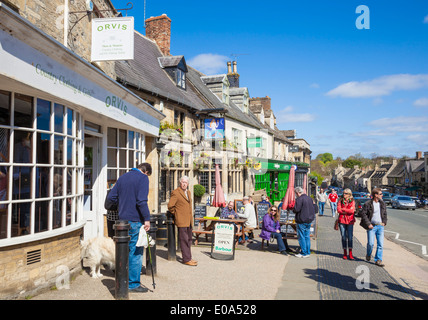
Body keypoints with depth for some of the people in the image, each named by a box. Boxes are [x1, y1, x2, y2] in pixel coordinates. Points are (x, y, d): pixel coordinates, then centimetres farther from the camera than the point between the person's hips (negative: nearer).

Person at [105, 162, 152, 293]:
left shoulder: (123, 177, 13)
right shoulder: (143, 178, -8)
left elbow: (111, 197, 15)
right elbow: (142, 200, -20)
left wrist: (108, 207, 35)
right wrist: (147, 218, -18)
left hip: (123, 219, 7)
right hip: (136, 220, -7)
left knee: (126, 250, 18)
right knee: (136, 252, 0)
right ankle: (133, 284, 6)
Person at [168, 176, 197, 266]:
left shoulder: (188, 192, 16)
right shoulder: (175, 193, -11)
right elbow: (170, 206, -15)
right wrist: (176, 214, -3)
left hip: (189, 221, 8)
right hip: (182, 221, -8)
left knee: (189, 240, 14)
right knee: (184, 240, -4)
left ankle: (189, 258, 23)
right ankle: (186, 259, 2)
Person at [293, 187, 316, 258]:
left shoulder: (299, 199, -16)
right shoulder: (309, 198, 11)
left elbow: (296, 209, -20)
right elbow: (313, 209, 18)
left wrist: (293, 210, 0)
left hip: (301, 220, -8)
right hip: (309, 220, 8)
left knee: (301, 237, 0)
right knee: (307, 236, 14)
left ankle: (304, 253, 3)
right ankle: (308, 252, 18)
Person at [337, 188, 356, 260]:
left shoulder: (352, 201, 5)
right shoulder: (341, 201, 8)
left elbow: (352, 210, -10)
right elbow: (339, 210, -3)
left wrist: (343, 209, -6)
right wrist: (348, 211, -8)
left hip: (350, 220, -1)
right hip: (342, 220, 1)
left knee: (350, 237, -4)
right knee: (343, 236, 4)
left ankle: (350, 254, 1)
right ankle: (345, 253, 12)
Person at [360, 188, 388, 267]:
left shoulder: (382, 204, 9)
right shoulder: (368, 204, -8)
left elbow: (385, 214, 20)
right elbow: (363, 214, -7)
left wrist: (384, 222, 6)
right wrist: (368, 224, -12)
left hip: (380, 226, 5)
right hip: (371, 226, -4)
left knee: (380, 244, 0)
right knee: (371, 243, -6)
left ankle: (378, 260, 8)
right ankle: (368, 255, 23)